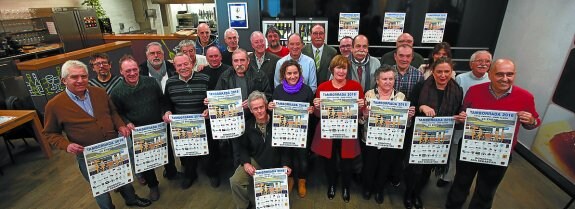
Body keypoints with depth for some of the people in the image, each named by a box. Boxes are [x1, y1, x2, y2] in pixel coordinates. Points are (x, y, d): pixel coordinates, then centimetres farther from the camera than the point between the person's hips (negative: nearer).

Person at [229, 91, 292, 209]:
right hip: (254, 161, 1)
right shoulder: (248, 125, -6)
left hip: (275, 165, -1)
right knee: (235, 181, -18)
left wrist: (285, 164, -15)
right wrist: (245, 163, -12)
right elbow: (240, 146, 2)